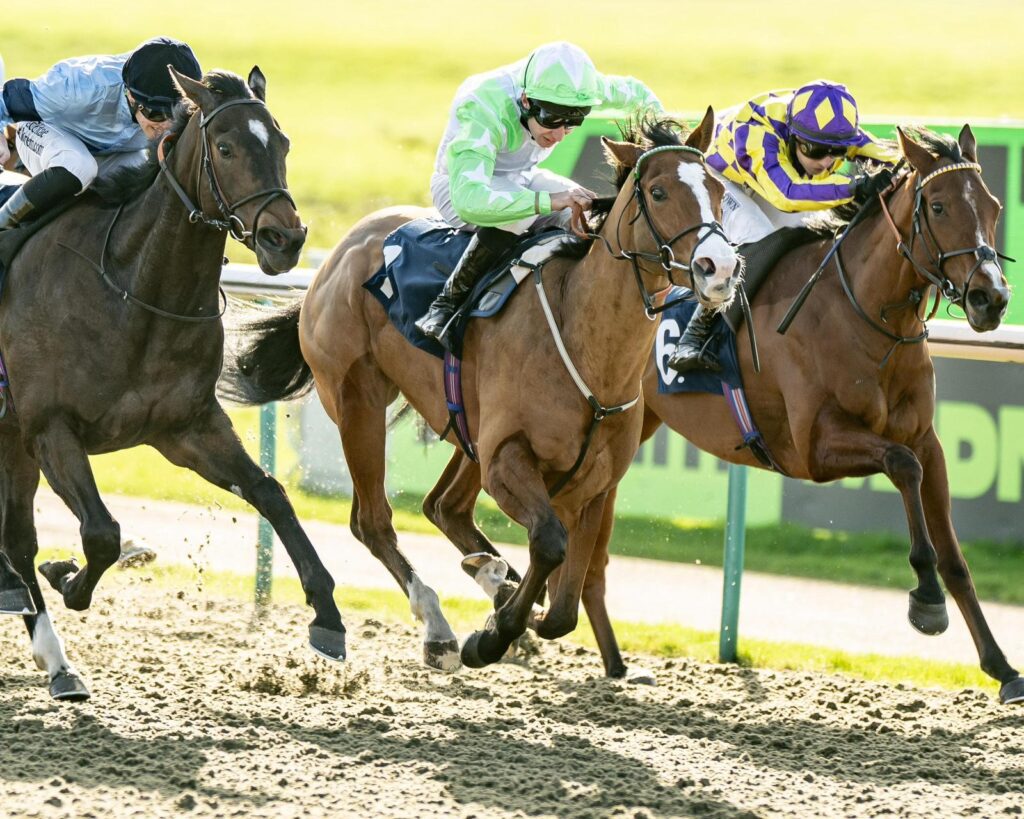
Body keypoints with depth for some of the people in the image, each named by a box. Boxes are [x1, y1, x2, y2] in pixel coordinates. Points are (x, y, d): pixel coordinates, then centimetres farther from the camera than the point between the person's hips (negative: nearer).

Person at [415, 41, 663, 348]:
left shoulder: (570, 85, -23)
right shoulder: (482, 111, -41)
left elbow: (635, 93, 0)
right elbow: (468, 199, -54)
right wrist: (550, 200, -60)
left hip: (524, 178, 6)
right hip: (462, 182, -6)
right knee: (514, 216, -38)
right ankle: (447, 304, -21)